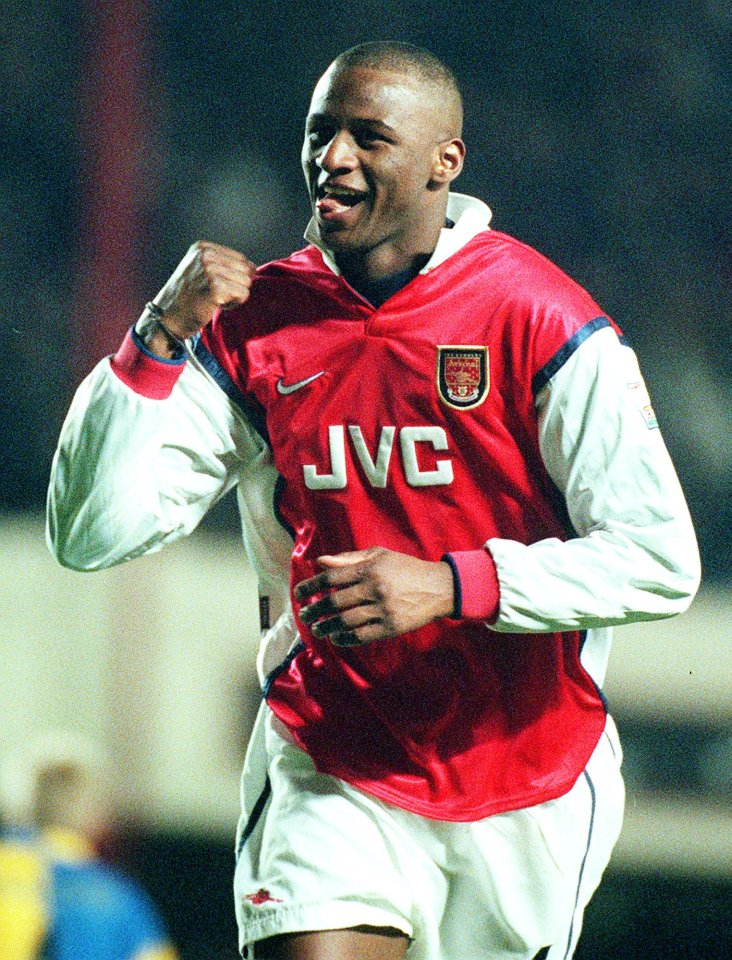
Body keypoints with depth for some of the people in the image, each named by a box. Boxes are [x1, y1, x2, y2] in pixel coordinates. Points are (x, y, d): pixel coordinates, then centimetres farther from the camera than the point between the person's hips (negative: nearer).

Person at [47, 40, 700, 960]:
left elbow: (661, 559, -15)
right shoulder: (255, 322, -2)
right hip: (331, 772, 1)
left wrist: (448, 586, -26)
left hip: (530, 783, 0)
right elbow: (89, 532, -6)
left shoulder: (538, 322, -11)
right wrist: (161, 334, -17)